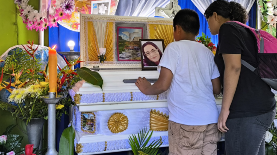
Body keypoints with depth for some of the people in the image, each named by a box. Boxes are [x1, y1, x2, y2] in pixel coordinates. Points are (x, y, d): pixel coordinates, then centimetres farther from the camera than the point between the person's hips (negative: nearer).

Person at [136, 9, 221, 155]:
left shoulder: (174, 47, -3)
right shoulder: (208, 52, 13)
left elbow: (163, 84, -10)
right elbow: (216, 89, 15)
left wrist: (147, 89, 9)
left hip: (185, 121, -5)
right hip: (211, 120, 6)